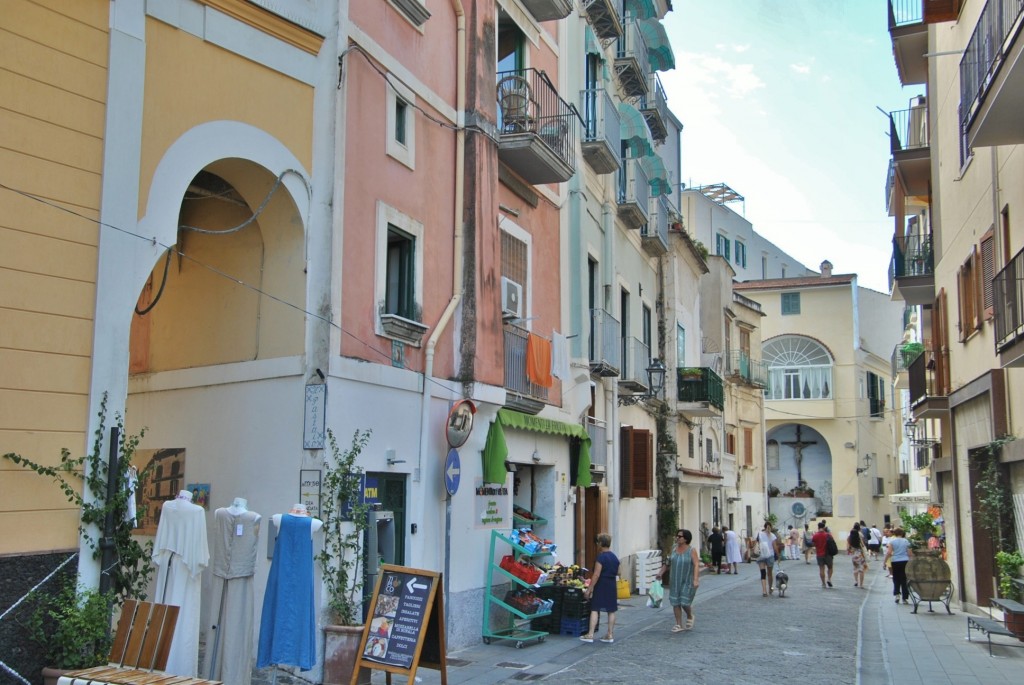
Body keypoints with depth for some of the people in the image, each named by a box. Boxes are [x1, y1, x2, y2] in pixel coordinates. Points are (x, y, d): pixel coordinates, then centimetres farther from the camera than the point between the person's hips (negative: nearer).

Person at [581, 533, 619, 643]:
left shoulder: (601, 557, -14)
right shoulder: (615, 557, 8)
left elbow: (596, 575, -18)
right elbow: (617, 573, 15)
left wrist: (589, 589, -16)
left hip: (601, 585, -7)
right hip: (612, 586, 7)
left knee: (594, 610, -3)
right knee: (611, 610, 9)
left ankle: (590, 635, -5)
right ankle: (610, 635, 12)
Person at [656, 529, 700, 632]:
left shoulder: (691, 550, -11)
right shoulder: (674, 548, 4)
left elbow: (696, 565, -19)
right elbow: (669, 563, 14)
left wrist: (696, 579, -30)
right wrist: (661, 573, 7)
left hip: (688, 581, -5)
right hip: (675, 580, 5)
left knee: (685, 602, -7)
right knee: (675, 602, 2)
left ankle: (690, 617, 24)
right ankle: (679, 625, 11)